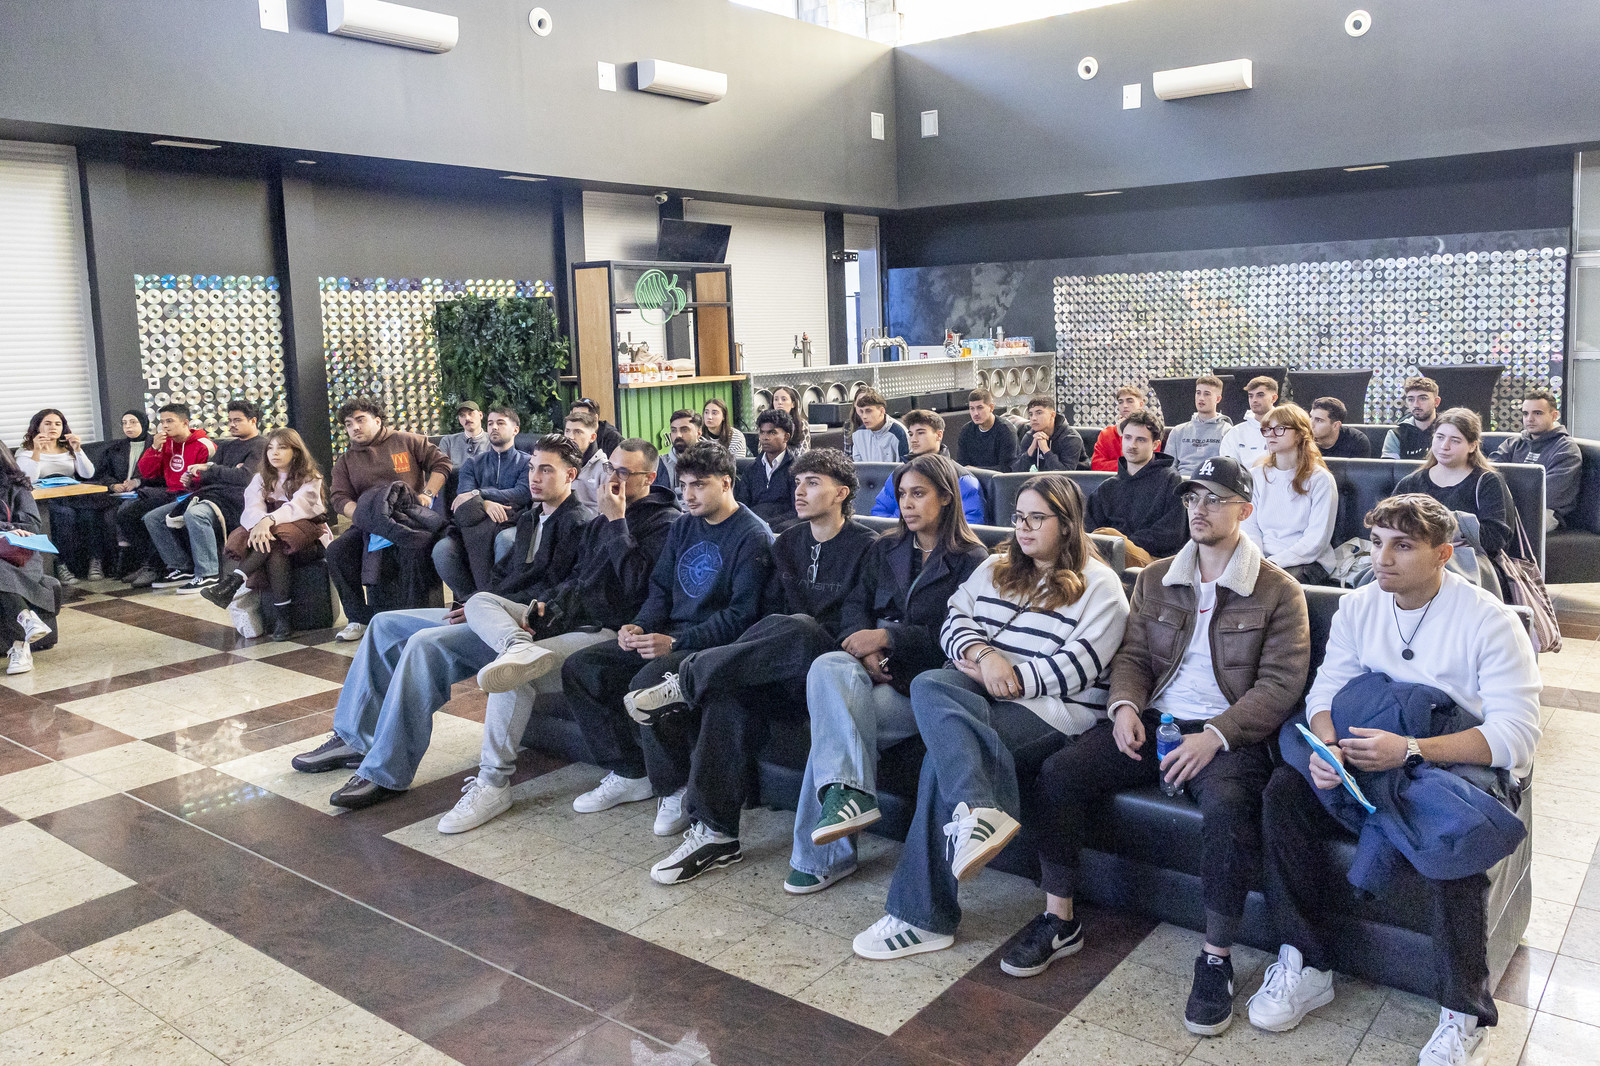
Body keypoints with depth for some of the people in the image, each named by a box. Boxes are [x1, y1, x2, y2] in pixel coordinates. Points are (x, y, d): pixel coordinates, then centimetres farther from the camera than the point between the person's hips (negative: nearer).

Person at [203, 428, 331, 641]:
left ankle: (231, 583, -43)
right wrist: (258, 524, -33)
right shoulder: (261, 479, 14)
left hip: (308, 538, -3)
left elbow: (298, 506, -20)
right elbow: (252, 508, -7)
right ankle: (281, 618, -44)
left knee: (275, 537, -35)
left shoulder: (310, 479, 2)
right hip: (272, 534, 3)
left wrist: (269, 520, -40)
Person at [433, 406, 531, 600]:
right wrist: (485, 504, -20)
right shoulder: (474, 463, 21)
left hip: (510, 524, -3)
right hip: (472, 528, 4)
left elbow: (523, 494, -7)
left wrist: (478, 494, -15)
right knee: (442, 549, -28)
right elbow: (463, 495, 4)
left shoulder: (527, 462, 12)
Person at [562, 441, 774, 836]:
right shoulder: (683, 526, 14)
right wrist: (640, 626, -4)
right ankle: (629, 774, 5)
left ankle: (676, 791, -14)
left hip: (715, 643, -8)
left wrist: (676, 642, -24)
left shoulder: (753, 536, -10)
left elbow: (741, 614, -17)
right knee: (579, 667, -3)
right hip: (669, 636, 9)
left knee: (646, 683, -34)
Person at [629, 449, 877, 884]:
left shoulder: (865, 546, 0)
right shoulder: (787, 543, 20)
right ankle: (714, 832, -24)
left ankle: (686, 681, -23)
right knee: (729, 694, -27)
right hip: (775, 672, 5)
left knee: (799, 630, -38)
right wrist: (750, 652, 0)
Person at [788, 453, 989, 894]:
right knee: (827, 668, -33)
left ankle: (818, 855, -25)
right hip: (878, 668, 5)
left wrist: (886, 637, -16)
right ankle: (849, 792, -39)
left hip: (925, 677, -4)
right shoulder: (885, 549, 23)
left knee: (834, 722, -29)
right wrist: (864, 648, -11)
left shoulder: (971, 560, 5)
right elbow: (855, 605, 12)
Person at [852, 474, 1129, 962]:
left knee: (943, 754, -28)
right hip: (983, 689, 6)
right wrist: (983, 655, -10)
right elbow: (954, 622, 10)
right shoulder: (996, 569, 21)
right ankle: (980, 810, -47)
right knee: (928, 685, -30)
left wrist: (1009, 677, -14)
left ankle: (922, 915, -27)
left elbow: (1076, 668, -9)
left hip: (1052, 708, -6)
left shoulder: (1099, 585, 2)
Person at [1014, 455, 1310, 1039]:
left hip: (1229, 734, -4)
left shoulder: (1279, 591, 1)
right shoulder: (1156, 578, 16)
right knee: (1059, 771, -18)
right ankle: (1059, 920, -3)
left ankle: (1216, 958, -17)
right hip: (1154, 722, 4)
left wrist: (1215, 735, -20)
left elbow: (1281, 683, -6)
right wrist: (1125, 705, -7)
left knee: (1226, 802, -37)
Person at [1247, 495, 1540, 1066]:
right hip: (1372, 761, 5)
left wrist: (1411, 749, -30)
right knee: (1285, 790, -20)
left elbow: (1517, 733, -19)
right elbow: (1326, 690, 1)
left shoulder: (1488, 621, -12)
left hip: (1468, 764, -5)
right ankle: (1306, 964, -11)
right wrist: (1327, 747, -23)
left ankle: (1466, 1017, -19)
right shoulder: (1358, 606, 4)